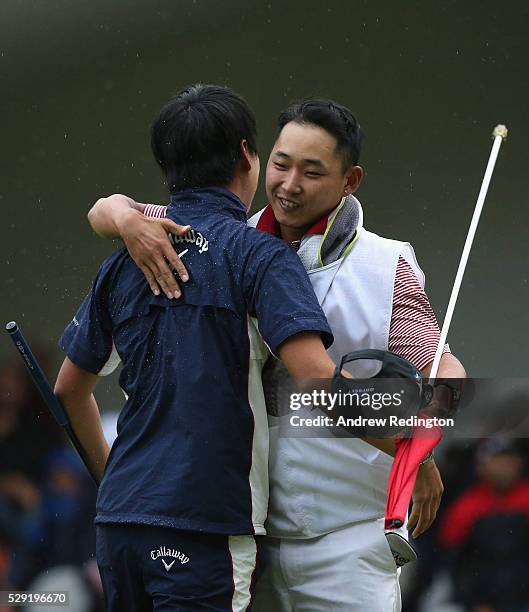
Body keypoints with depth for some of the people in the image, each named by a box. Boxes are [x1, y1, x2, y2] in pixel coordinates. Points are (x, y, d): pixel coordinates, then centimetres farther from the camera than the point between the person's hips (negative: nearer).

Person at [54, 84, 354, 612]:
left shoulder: (123, 262, 13)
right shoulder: (259, 255, -6)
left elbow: (70, 388, 22)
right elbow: (316, 376, -18)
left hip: (118, 518, 6)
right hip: (203, 528, -6)